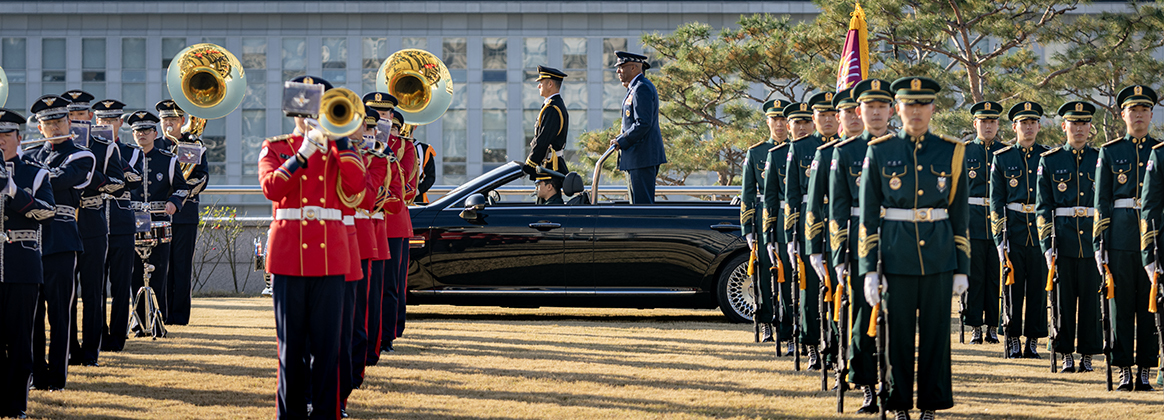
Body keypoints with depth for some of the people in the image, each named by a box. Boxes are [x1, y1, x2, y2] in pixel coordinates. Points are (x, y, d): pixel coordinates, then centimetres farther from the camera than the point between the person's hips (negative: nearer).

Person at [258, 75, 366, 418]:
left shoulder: (338, 149, 12)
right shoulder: (275, 148, 9)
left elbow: (355, 187, -7)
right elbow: (271, 188, -10)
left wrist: (338, 137, -9)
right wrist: (305, 153, -14)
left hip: (329, 253, 1)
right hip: (288, 253, -1)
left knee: (326, 341, 0)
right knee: (291, 340, 2)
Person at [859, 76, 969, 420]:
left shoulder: (951, 152, 5)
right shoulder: (880, 152, 2)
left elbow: (960, 216, 8)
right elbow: (867, 215, 3)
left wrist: (962, 268, 5)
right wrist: (869, 269, -3)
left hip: (939, 257, 1)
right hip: (896, 257, -1)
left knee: (935, 331, 3)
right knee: (898, 331, 2)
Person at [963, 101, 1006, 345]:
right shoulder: (964, 153, 7)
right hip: (972, 224, -1)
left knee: (996, 277, 2)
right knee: (974, 277, 0)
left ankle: (993, 326, 8)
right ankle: (976, 327, 5)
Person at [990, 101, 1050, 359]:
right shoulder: (1002, 158, 6)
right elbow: (996, 201, 5)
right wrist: (999, 237, -3)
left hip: (1041, 229, 1)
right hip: (1013, 229, -1)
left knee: (1038, 287, 1)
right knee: (1013, 287, 1)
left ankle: (1033, 342, 7)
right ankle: (1012, 340, 8)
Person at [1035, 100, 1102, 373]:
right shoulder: (1050, 161, 6)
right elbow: (1043, 207, 5)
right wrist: (1047, 245, -3)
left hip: (1093, 238, 1)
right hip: (1063, 241, 0)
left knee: (1091, 297, 0)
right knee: (1063, 298, 2)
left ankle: (1088, 354, 8)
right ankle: (1066, 354, 10)